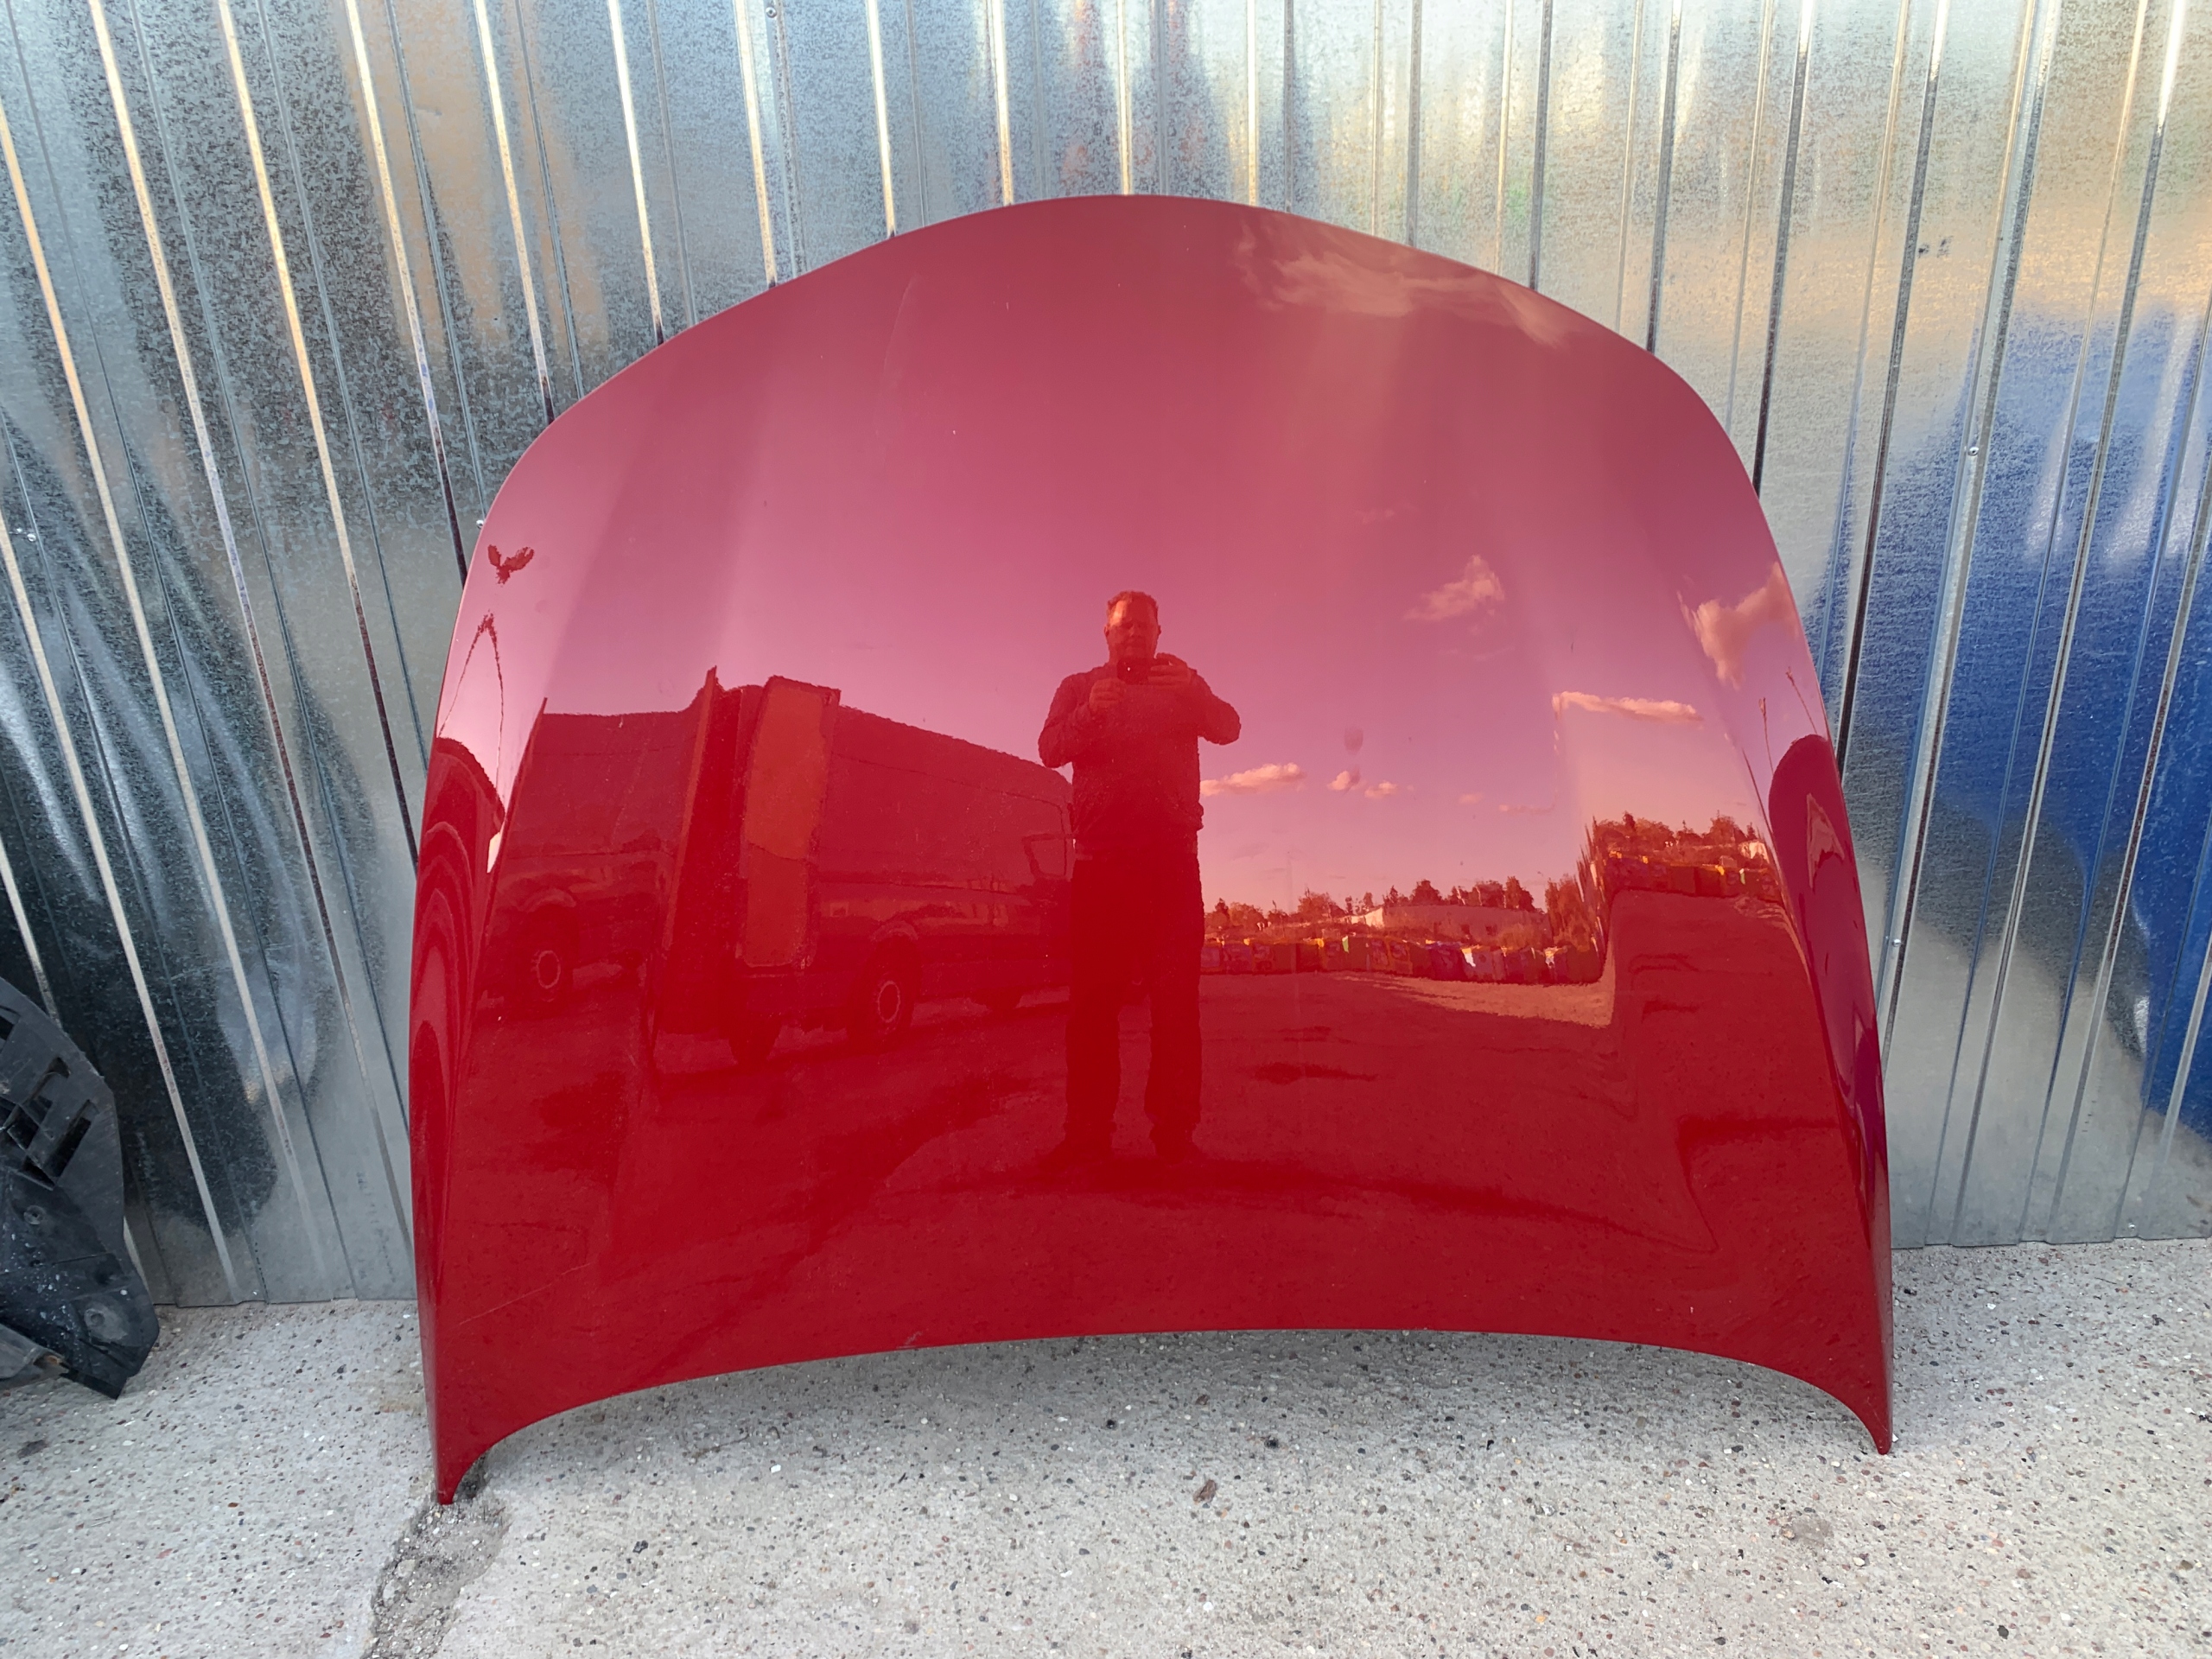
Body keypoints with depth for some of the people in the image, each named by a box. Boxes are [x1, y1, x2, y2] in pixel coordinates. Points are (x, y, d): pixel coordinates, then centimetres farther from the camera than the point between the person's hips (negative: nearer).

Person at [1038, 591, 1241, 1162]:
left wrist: (1192, 691, -22)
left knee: (1176, 991, -6)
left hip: (1170, 856, 0)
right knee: (1092, 992, -5)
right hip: (1099, 855, 0)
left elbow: (1228, 729, -1)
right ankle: (1088, 1130, -3)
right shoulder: (1078, 687, 18)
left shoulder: (1182, 685, 18)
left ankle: (1174, 1128, -5)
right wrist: (1089, 713, -21)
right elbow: (1050, 749, 0)